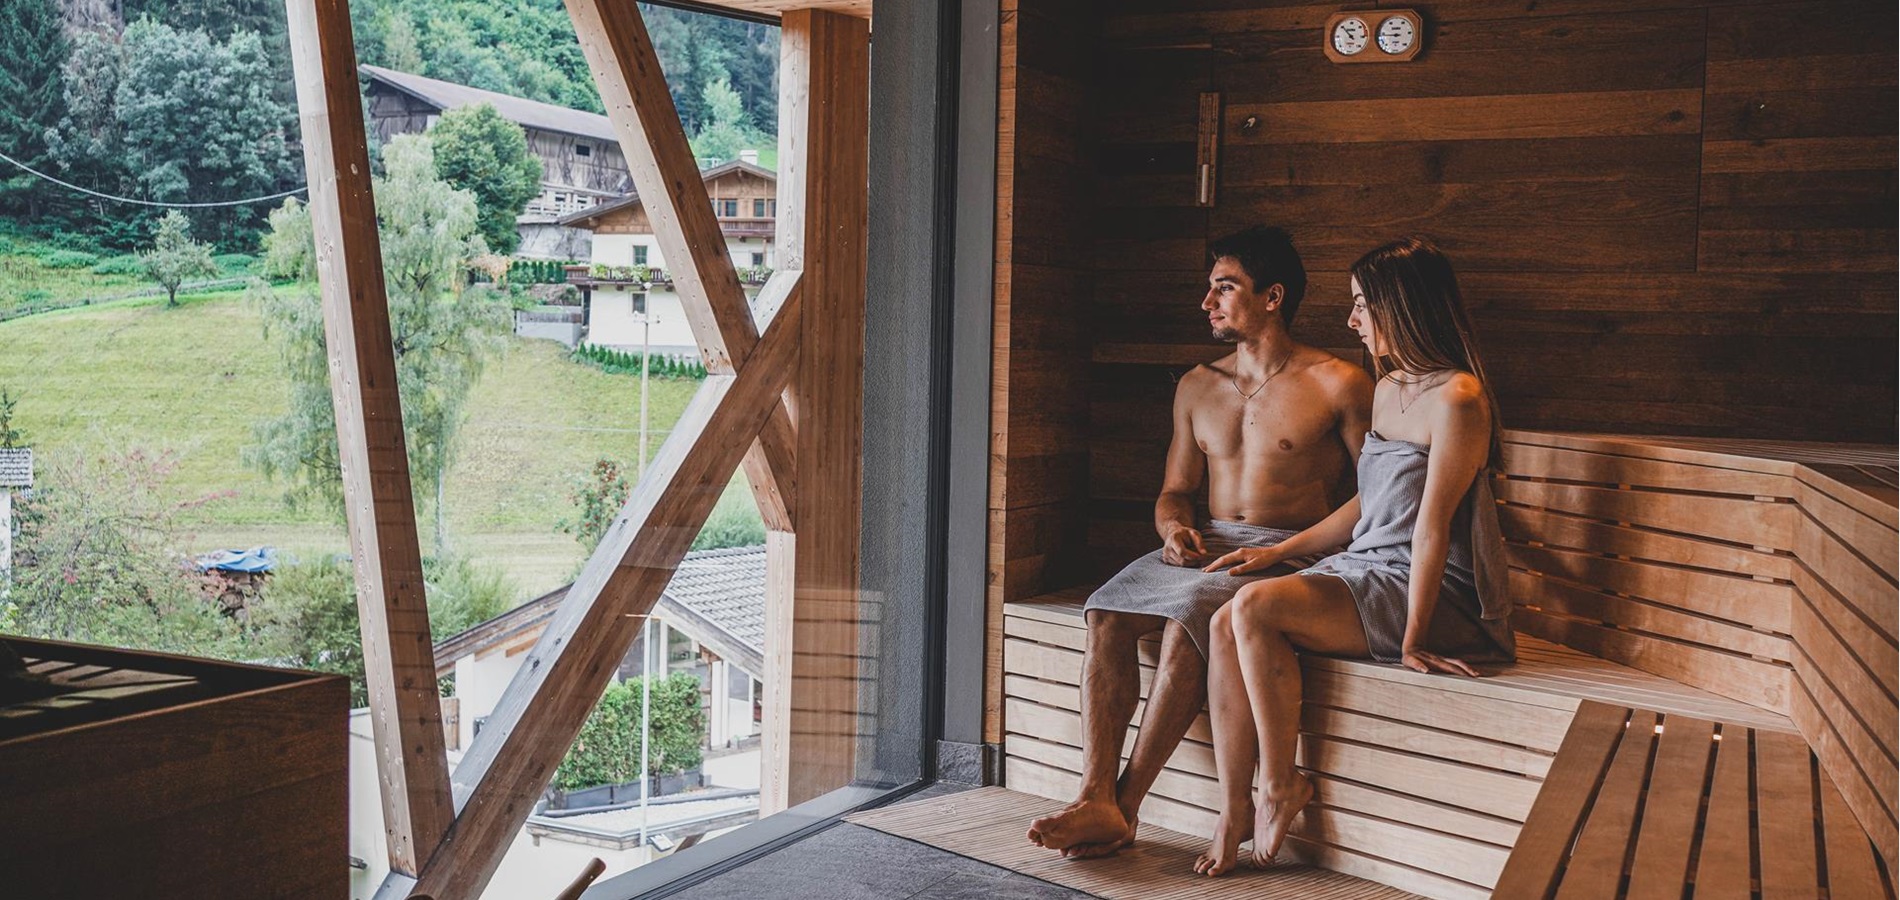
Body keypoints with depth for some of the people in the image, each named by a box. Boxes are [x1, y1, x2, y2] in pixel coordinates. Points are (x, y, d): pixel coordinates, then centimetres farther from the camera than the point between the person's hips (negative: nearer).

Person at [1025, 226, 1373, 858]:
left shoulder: (1338, 385, 0)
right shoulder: (1197, 387, 17)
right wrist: (1175, 528, -2)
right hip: (1204, 545, 5)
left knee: (1185, 620, -33)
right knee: (1106, 612, -24)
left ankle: (1125, 807, -25)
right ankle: (1096, 800, -30)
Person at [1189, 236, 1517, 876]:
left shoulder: (1457, 398, -15)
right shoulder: (1389, 387, 15)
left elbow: (1432, 525, -18)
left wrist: (1413, 642, -18)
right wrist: (1279, 551, 18)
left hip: (1431, 597, -9)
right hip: (1365, 571, 9)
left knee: (1255, 607, -26)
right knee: (1226, 625, -13)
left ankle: (1280, 785, -10)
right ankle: (1234, 813, -10)